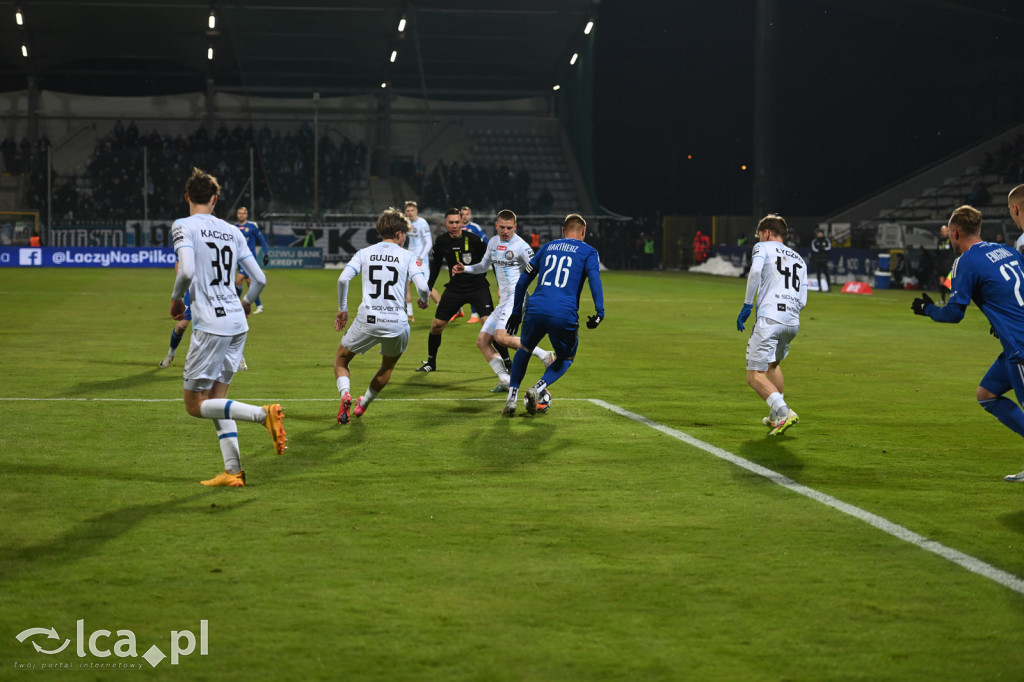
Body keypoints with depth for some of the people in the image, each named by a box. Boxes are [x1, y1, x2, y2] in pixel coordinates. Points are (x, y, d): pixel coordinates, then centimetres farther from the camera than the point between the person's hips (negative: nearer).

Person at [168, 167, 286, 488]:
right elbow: (259, 278, 12)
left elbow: (187, 271, -20)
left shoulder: (183, 226, -5)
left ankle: (264, 414, -19)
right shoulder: (231, 231, 12)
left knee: (195, 405, 0)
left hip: (210, 325, -7)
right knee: (216, 399, 15)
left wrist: (176, 298, -1)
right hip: (237, 324, 7)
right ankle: (233, 470, 9)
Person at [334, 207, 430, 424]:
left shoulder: (364, 253, 8)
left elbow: (343, 279, -5)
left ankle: (345, 394, -8)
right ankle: (363, 404, 37)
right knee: (388, 366, 29)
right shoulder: (408, 257, 4)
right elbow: (422, 287, -9)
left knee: (341, 360, 20)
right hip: (397, 323, 0)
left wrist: (342, 309, 8)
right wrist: (424, 300, 15)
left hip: (367, 322, 0)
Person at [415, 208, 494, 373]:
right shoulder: (441, 242, -2)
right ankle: (431, 362, 24)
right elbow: (435, 266, 12)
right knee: (436, 325, 3)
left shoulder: (474, 239, -15)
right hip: (455, 288, 4)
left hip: (478, 286, -4)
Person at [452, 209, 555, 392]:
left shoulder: (520, 245, -10)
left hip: (516, 297, -9)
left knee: (501, 337, -27)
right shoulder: (493, 242, 14)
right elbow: (483, 266, 29)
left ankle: (545, 355, -18)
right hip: (504, 301, 9)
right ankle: (505, 380, 1)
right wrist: (464, 268, 14)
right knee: (482, 341, 3)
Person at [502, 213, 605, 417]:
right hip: (565, 315, -3)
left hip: (535, 309, 3)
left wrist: (516, 312, 32)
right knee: (566, 359, 23)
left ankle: (512, 395, 17)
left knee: (524, 349, 29)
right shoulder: (588, 252, 13)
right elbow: (594, 278, -7)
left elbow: (522, 281, 25)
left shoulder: (547, 247, 23)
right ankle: (539, 388, -1)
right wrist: (600, 313, -12)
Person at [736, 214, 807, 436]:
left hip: (769, 319, -7)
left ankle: (784, 412, -23)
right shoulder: (799, 259, 25)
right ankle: (775, 417, 29)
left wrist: (747, 305, -10)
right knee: (773, 364, 30)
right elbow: (802, 301, 16)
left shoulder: (763, 247, 10)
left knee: (755, 376, -6)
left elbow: (755, 271, -13)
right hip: (793, 323, 7)